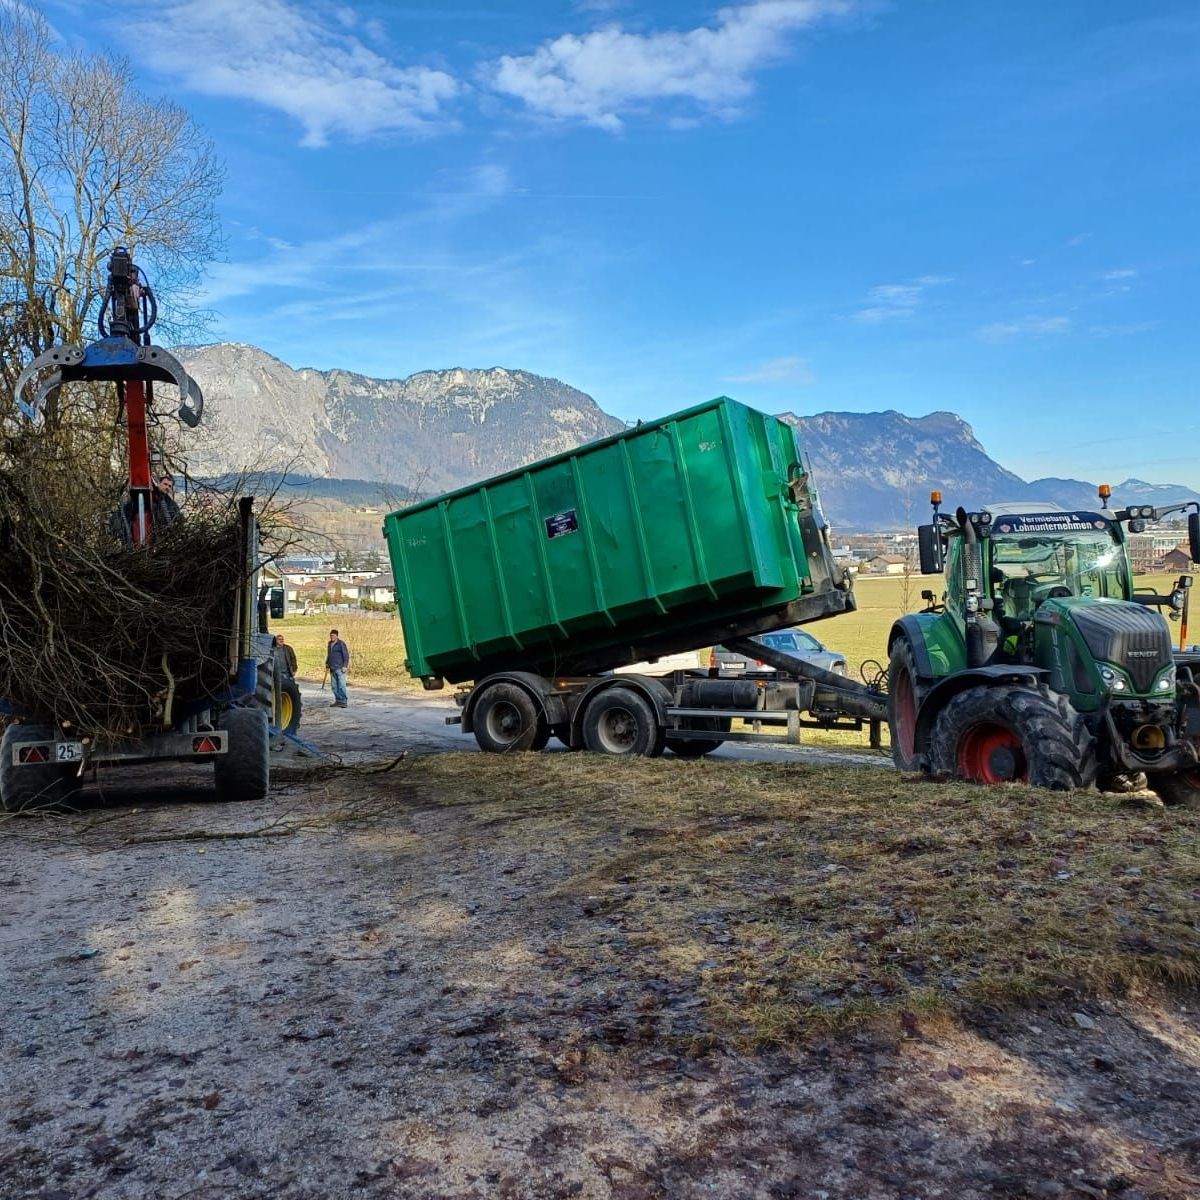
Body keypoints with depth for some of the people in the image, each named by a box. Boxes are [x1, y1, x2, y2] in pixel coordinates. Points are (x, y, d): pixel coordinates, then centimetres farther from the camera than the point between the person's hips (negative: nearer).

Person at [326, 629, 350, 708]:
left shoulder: (341, 644, -7)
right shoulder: (330, 643, 15)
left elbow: (346, 655, -10)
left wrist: (345, 666, -16)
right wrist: (327, 663, 21)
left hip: (340, 668, -8)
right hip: (332, 669, 8)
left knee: (341, 685, -10)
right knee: (334, 686, 8)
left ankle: (344, 702, -8)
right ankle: (338, 701, 15)